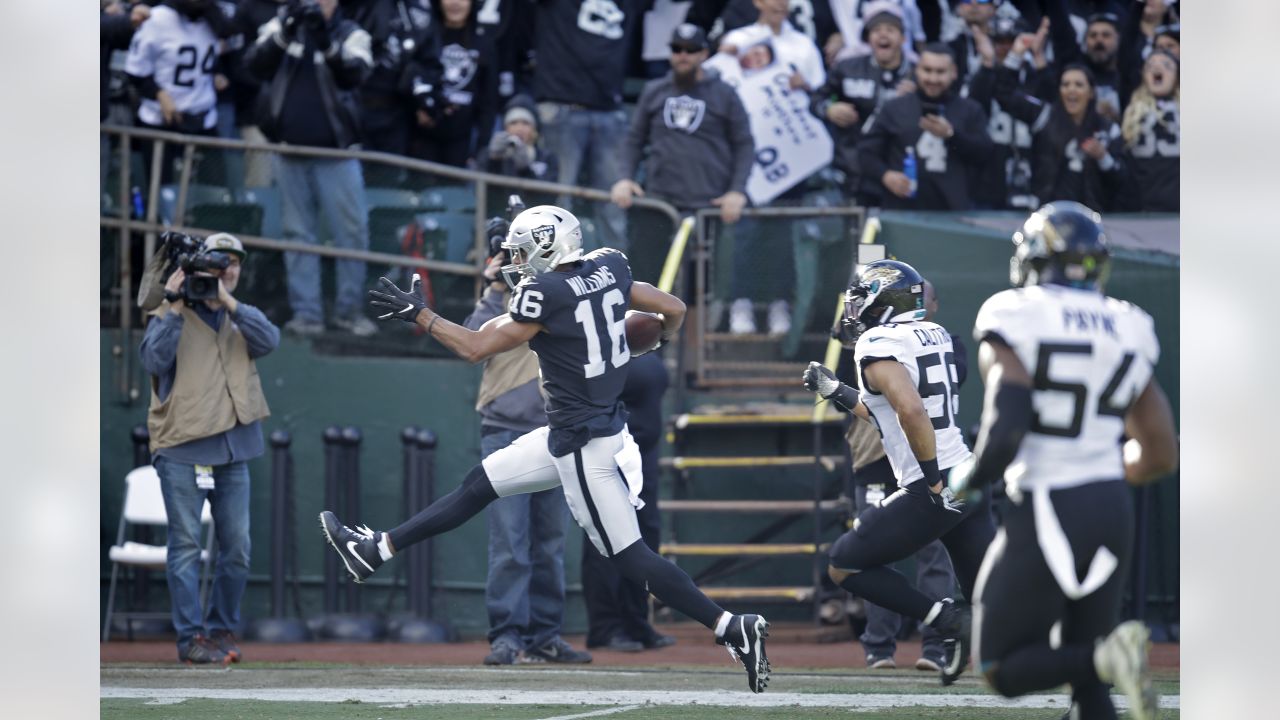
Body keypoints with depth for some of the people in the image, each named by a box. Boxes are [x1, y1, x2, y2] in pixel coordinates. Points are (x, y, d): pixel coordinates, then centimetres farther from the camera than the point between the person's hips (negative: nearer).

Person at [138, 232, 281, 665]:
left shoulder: (241, 317, 15)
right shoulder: (170, 316, 4)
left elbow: (269, 341, -6)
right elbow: (155, 360, -13)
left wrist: (226, 300, -15)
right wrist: (175, 307, -17)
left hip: (232, 450, 4)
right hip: (182, 449, -4)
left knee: (237, 548, 6)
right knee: (186, 546, -6)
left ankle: (222, 630, 18)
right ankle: (191, 638, -4)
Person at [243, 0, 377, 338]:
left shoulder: (350, 34, 0)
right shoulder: (281, 27, 5)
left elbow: (353, 75, -18)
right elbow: (255, 64, -11)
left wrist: (325, 41, -33)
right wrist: (285, 31, -26)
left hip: (336, 151, -2)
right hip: (290, 151, 2)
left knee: (352, 231, -2)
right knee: (298, 233, 4)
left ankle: (349, 308, 9)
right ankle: (306, 313, 8)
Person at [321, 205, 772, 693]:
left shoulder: (545, 293, -20)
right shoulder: (607, 270, 1)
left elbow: (475, 348, -13)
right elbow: (674, 310, 8)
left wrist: (418, 314, -2)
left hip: (583, 443, -9)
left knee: (627, 556, -4)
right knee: (479, 485, 16)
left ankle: (733, 630, -6)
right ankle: (376, 552, 25)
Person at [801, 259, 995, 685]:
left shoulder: (878, 346, -10)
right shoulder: (935, 337, 16)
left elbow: (912, 412, -25)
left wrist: (934, 481, -20)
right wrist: (836, 393, 29)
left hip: (937, 490, -8)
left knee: (844, 565, 5)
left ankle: (944, 619, -6)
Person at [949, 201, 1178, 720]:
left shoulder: (1015, 323, -7)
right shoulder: (1126, 333, 10)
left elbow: (1005, 432, -19)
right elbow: (1161, 455, 12)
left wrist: (968, 480, 0)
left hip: (1046, 517, -6)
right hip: (1112, 511, 6)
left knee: (1004, 670, 4)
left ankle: (1106, 655, -22)